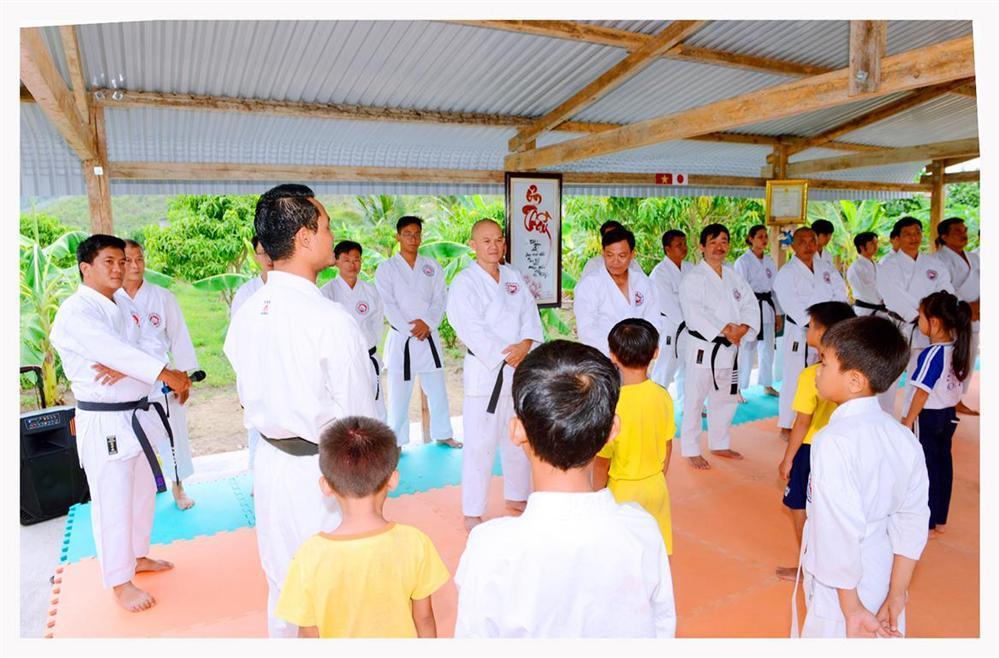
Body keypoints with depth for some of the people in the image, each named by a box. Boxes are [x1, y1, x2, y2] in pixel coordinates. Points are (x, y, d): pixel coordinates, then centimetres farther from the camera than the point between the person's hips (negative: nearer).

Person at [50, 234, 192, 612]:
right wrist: (168, 375, -29)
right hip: (104, 422, -8)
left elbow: (154, 347, 0)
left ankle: (137, 556, 39)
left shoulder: (125, 307, 11)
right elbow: (112, 349, -27)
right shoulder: (75, 312, -15)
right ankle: (120, 582, 15)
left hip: (137, 415, 9)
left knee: (143, 490, 20)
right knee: (112, 500, 0)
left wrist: (124, 367, -20)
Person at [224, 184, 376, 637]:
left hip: (270, 461, 7)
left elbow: (247, 395, 8)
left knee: (283, 582, 24)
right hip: (324, 471, -6)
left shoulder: (247, 313, -4)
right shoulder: (332, 321, -24)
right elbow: (357, 419, -17)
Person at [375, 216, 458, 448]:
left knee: (437, 389, 11)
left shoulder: (432, 266, 10)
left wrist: (427, 322, -14)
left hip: (429, 336, 3)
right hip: (401, 338, -3)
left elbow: (440, 298, 2)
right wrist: (410, 330, -15)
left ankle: (442, 434, 27)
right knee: (399, 392, 2)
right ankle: (397, 441, 16)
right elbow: (388, 305, -8)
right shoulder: (386, 268, 0)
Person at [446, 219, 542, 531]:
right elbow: (472, 330, -17)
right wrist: (506, 356, -19)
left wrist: (525, 345, -15)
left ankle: (516, 496, 37)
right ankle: (472, 514, 10)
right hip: (484, 371, -6)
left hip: (520, 369, 6)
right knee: (480, 444, -4)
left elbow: (530, 315, 3)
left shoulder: (514, 277, 10)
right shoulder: (464, 283, -9)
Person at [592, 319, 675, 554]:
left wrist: (598, 495, -1)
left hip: (622, 491, -4)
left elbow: (601, 462, -16)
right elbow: (668, 447, 2)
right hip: (656, 487, 5)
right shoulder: (663, 396, -10)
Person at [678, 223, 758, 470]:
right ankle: (691, 450, 13)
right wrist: (724, 330, -26)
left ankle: (719, 444, 36)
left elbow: (750, 304, 5)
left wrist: (743, 327, -14)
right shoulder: (693, 278, -11)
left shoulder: (734, 276, 11)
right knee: (695, 399, 0)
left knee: (725, 399, 19)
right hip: (703, 348, -7)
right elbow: (695, 313, -23)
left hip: (730, 348, 7)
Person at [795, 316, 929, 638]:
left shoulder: (833, 441, -24)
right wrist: (896, 597, 4)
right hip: (882, 578, 6)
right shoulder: (905, 438, -3)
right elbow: (913, 522, 0)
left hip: (841, 588, -6)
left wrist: (851, 609, -15)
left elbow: (839, 530, -24)